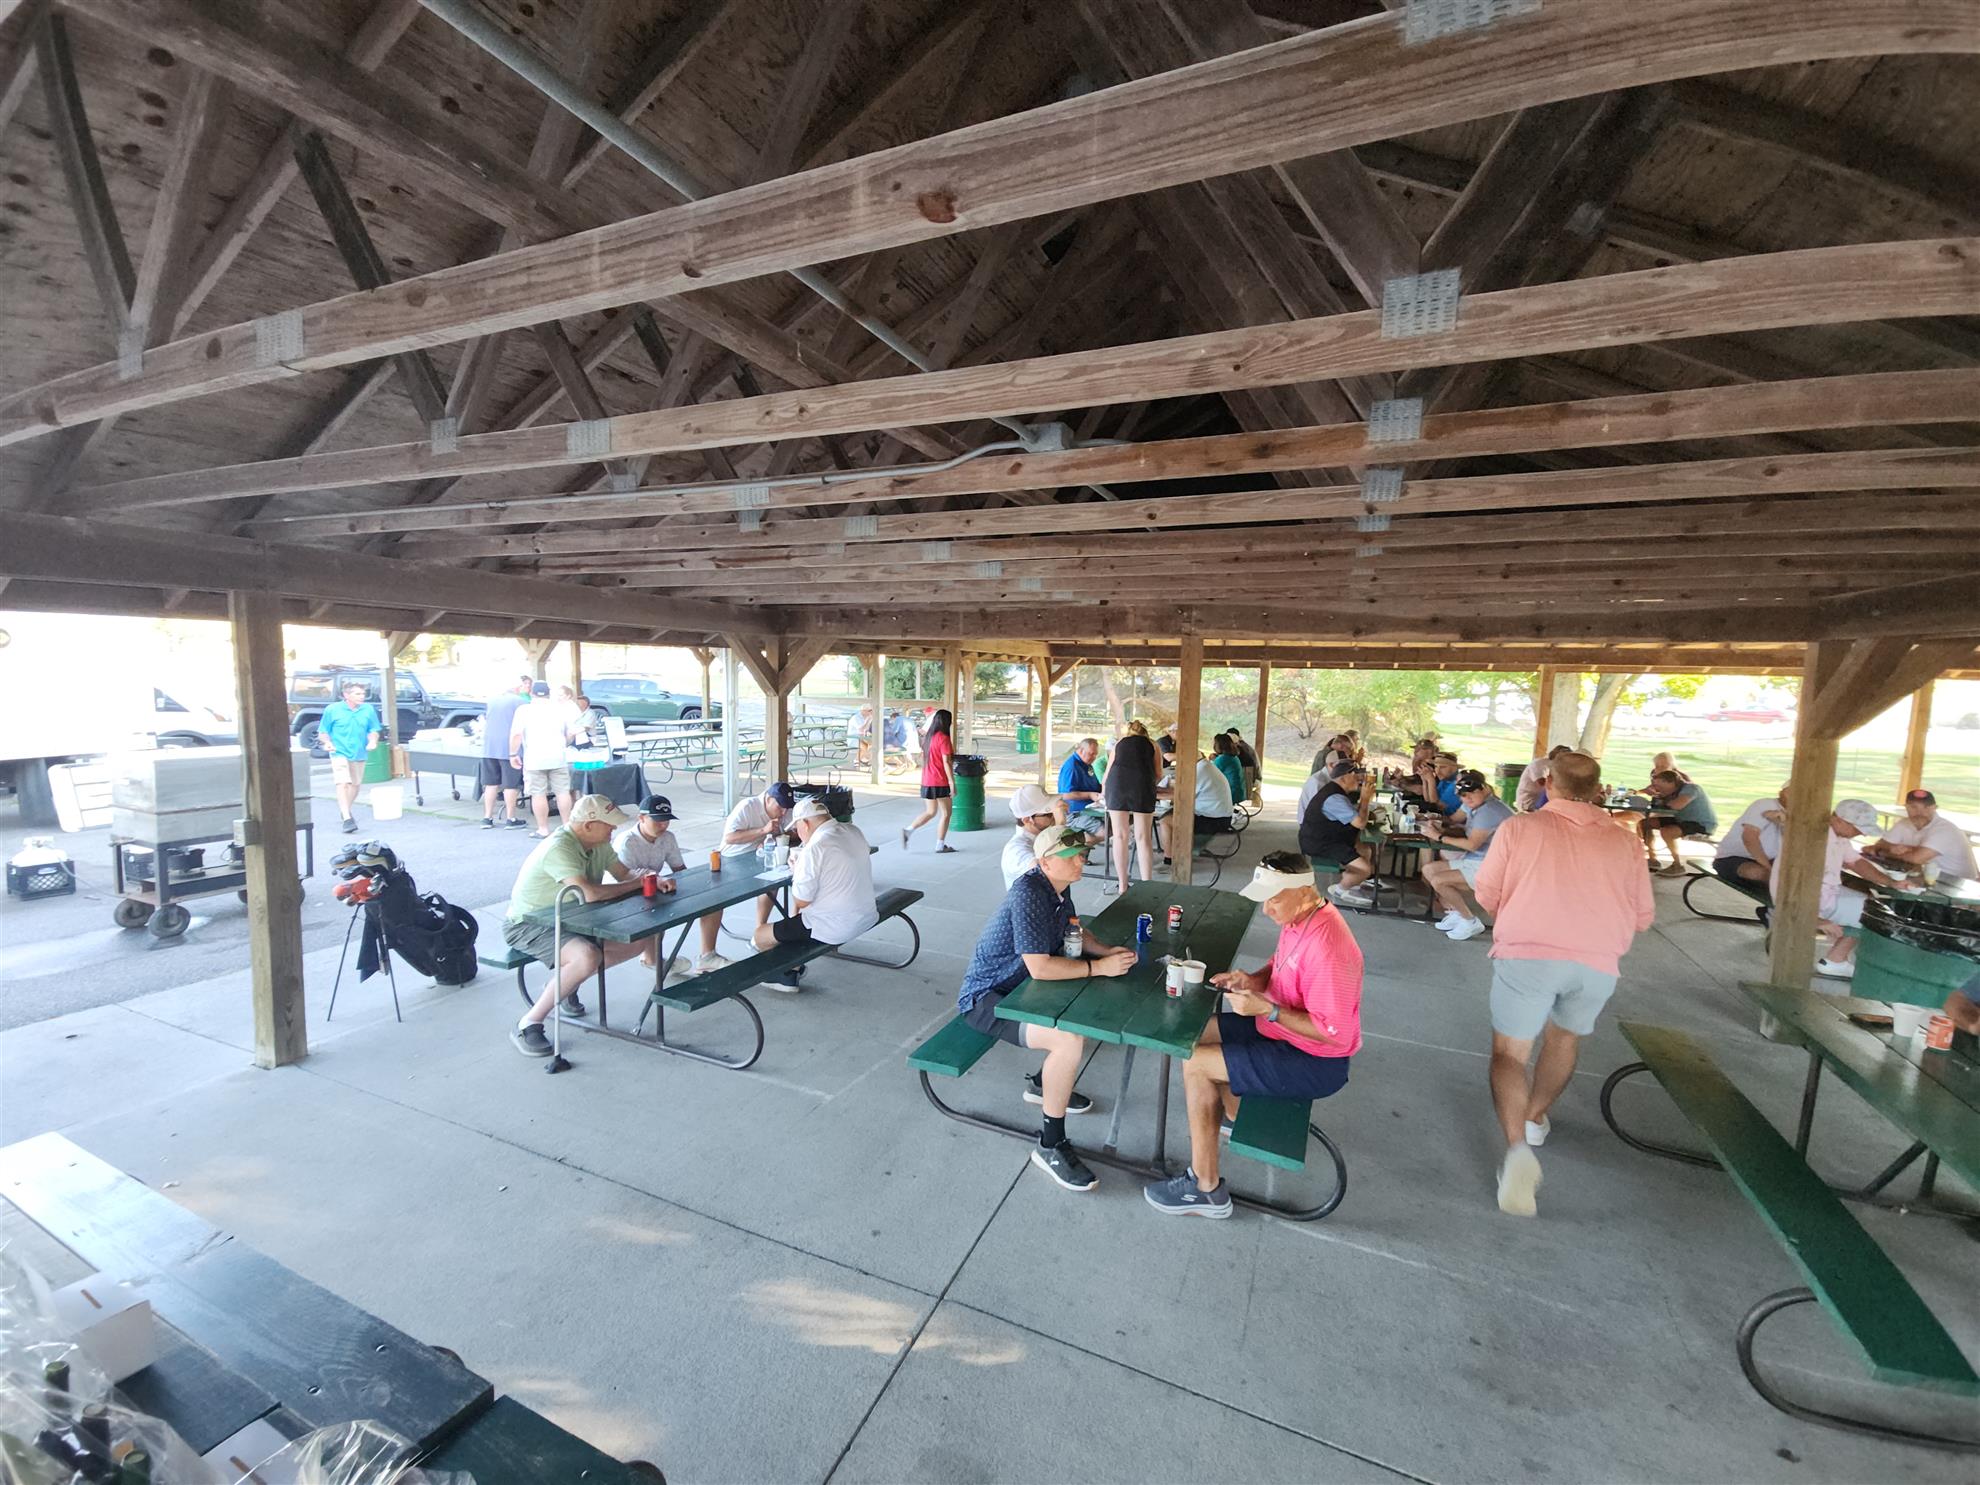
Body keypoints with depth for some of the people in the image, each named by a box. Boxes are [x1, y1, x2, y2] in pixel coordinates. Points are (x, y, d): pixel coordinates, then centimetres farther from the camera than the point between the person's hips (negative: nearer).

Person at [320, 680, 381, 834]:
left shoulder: (368, 710, -1)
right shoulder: (332, 709, -6)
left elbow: (373, 730, 7)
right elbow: (323, 731, 2)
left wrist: (373, 741, -13)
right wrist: (327, 742, -17)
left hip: (360, 754, 4)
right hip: (340, 753, -4)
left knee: (355, 785, 17)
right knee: (343, 784, -17)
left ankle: (346, 810, 41)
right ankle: (347, 819, -19)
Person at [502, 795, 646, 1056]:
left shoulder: (598, 844, -1)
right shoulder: (558, 848, -28)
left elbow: (624, 873, 7)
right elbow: (590, 893, -38)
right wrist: (637, 883, -25)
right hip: (527, 925, -9)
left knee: (635, 942, 2)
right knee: (588, 956, -35)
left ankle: (563, 983, 15)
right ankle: (528, 1025, -18)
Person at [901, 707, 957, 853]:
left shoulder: (928, 737, 10)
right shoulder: (943, 738, -14)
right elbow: (946, 762, -18)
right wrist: (952, 783, -16)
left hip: (927, 781, 8)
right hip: (940, 782, -8)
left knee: (930, 812, 17)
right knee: (946, 813, 6)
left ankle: (908, 831, 1)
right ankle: (940, 846, 9)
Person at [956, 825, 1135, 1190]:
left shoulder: (1058, 887, 2)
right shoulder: (1028, 894, -27)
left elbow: (1074, 931, 18)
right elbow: (1040, 967, -32)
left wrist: (1108, 951, -1)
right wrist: (1099, 967, -25)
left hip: (1019, 987, 10)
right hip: (986, 998, -10)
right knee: (1071, 1040, -28)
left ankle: (1044, 1083, 26)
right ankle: (1050, 1146, -9)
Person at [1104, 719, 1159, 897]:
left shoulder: (1119, 743, 28)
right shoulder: (1152, 745, 24)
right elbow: (1157, 775, 21)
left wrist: (1104, 793, 51)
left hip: (1117, 782, 1)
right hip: (1142, 784, -1)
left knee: (1120, 837, 8)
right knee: (1143, 838, 5)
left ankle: (1122, 885, 13)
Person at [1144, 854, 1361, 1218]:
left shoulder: (1326, 946, -32)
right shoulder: (1298, 917, -3)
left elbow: (1333, 1031, -29)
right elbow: (1280, 965, 15)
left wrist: (1266, 1009, -30)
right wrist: (1252, 979, -5)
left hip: (1315, 1062, -10)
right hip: (1280, 1028, 10)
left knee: (1196, 1064, -15)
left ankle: (1206, 1190, -2)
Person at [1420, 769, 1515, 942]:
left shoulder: (1489, 810, -23)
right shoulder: (1473, 803, 4)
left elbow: (1472, 844, -23)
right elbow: (1454, 819, 15)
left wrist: (1440, 837, -14)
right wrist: (1439, 823, -9)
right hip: (1473, 860, 10)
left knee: (1438, 881, -19)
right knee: (1428, 869, 8)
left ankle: (1471, 922, -2)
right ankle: (1454, 911, 14)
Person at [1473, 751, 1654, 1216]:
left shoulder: (1518, 827, 3)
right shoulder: (1624, 842, 11)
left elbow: (1486, 895, 5)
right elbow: (1643, 916, 16)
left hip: (1527, 952, -3)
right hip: (1598, 962, 4)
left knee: (1509, 1052, 7)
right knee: (1565, 1037, 29)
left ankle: (1517, 1145, -12)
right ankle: (1535, 1116, 45)